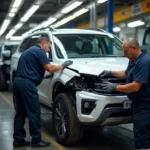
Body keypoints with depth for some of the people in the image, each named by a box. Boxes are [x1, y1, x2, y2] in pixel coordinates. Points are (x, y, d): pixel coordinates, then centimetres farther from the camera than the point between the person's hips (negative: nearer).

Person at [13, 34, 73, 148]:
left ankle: (18, 139, 15)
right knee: (34, 113, -4)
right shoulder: (39, 51, -4)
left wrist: (41, 74, 24)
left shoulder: (29, 51, 27)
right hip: (26, 84, -10)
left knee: (21, 112, 12)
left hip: (18, 82, 10)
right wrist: (62, 66, 2)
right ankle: (36, 140, 1)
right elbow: (49, 68, -11)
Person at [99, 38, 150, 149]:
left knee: (141, 134, -8)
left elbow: (135, 87, -26)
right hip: (138, 102, 10)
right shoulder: (133, 60, 10)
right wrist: (111, 73, 17)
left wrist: (115, 87, -17)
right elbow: (126, 74, 29)